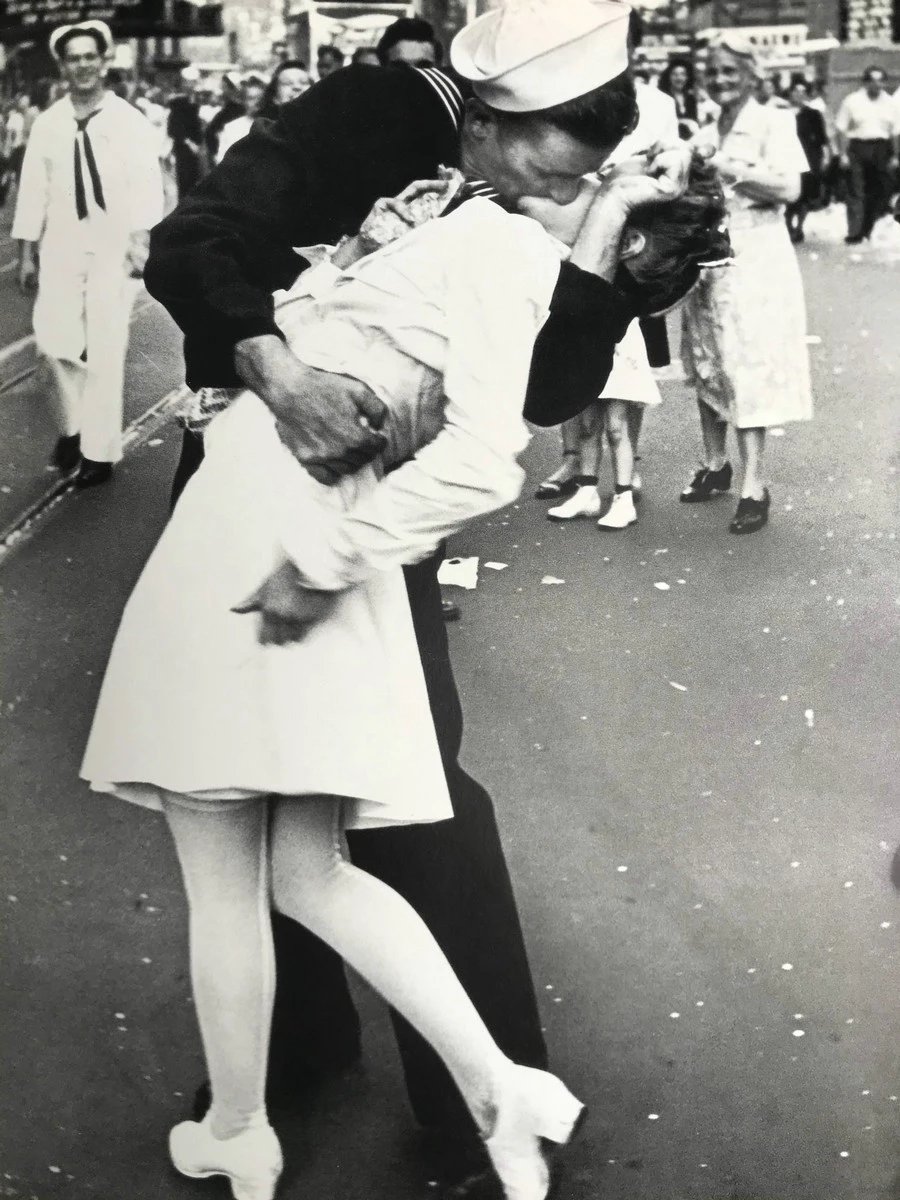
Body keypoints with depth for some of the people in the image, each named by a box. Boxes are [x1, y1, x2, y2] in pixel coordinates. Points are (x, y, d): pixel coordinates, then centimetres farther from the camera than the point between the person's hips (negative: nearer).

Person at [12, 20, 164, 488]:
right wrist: (26, 252, 7)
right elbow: (33, 187, 8)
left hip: (113, 246, -2)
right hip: (60, 245, 3)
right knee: (55, 341, -3)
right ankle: (73, 425, 22)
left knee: (105, 348, -1)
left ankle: (99, 449, 8)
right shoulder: (47, 124, 6)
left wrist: (141, 237, -24)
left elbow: (146, 182, -11)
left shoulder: (130, 121, -3)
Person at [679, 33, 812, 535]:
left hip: (755, 261, -6)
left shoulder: (773, 123, -3)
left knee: (749, 370, -9)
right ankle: (716, 466, 25)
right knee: (707, 367, 11)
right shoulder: (704, 135, 14)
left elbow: (789, 189, -15)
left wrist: (731, 170, -20)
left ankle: (755, 487, -6)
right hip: (707, 260, 6)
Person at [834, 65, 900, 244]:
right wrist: (843, 154, -8)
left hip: (882, 149, 3)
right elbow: (841, 129, -2)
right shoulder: (852, 101, -1)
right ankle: (855, 233, -4)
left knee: (878, 192, 5)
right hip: (858, 147, -3)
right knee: (856, 192, -5)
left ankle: (868, 230, 17)